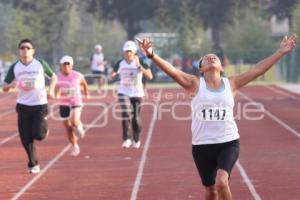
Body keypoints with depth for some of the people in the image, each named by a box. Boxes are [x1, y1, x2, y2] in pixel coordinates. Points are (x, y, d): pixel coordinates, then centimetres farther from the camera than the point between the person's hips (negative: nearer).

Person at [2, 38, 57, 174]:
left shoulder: (40, 64, -3)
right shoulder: (14, 67, 0)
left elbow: (53, 77, 11)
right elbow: (5, 88, 3)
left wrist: (51, 89, -7)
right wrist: (11, 85, -21)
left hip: (40, 104, -2)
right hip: (23, 106, 2)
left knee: (38, 135, -13)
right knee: (26, 139, 0)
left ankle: (44, 127, 24)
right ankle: (33, 164, 18)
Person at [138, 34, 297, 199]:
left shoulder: (231, 84, 4)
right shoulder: (195, 84, -1)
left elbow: (257, 69, 2)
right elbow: (172, 71, -15)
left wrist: (281, 52, -1)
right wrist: (152, 55, -30)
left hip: (229, 142, 0)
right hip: (202, 145, 0)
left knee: (221, 183, -20)